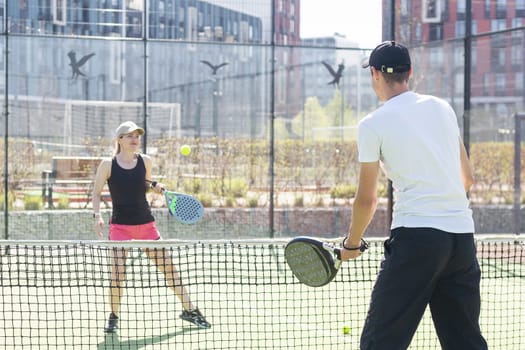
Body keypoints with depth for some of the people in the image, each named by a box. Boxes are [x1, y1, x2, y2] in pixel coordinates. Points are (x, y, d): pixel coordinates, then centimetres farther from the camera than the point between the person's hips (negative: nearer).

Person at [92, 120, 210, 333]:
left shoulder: (145, 161, 2)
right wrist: (97, 216, -11)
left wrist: (155, 186, -3)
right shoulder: (108, 165, -5)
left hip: (146, 223, 3)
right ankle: (113, 317, 8)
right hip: (120, 225, -3)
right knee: (118, 270, -13)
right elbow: (96, 193, 3)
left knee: (168, 266, 3)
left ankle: (189, 310, 15)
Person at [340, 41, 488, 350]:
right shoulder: (443, 108, 13)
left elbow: (367, 200, 1)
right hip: (463, 235, 6)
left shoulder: (373, 124, -2)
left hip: (416, 235, -5)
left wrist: (352, 244, 16)